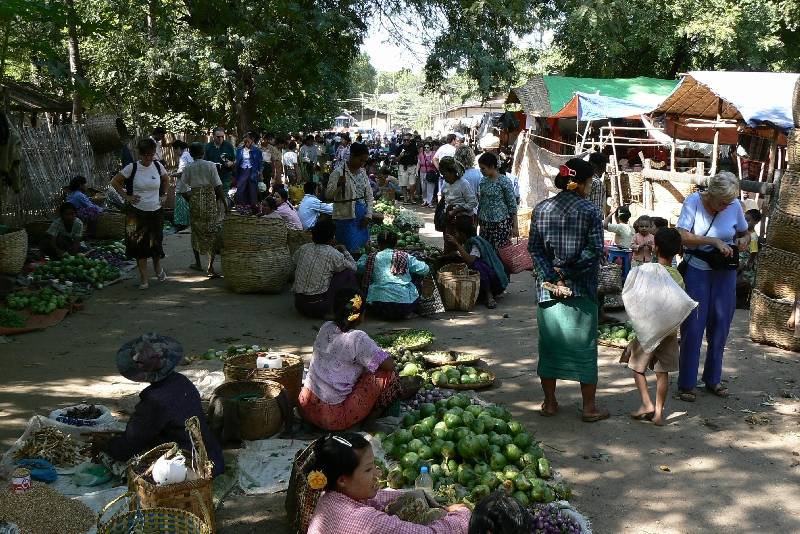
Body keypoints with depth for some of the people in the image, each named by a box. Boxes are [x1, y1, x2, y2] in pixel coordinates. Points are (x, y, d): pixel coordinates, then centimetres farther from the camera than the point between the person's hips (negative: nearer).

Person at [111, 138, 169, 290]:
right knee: (139, 245, -1)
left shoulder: (158, 166, 1)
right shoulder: (132, 168, -8)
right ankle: (143, 278, 7)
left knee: (156, 242, 9)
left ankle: (158, 268, 37)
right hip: (137, 213, -3)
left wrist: (162, 195, 12)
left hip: (156, 211, 3)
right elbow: (115, 182, 0)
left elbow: (166, 179, 21)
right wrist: (126, 196, -6)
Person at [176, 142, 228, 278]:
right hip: (210, 200, -2)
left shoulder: (188, 168, 0)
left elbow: (180, 189, -3)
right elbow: (218, 186, -9)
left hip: (195, 200, 2)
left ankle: (197, 262, 30)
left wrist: (189, 199, 12)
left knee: (197, 231, 18)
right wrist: (225, 203, -3)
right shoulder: (210, 166, -5)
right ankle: (210, 267, -5)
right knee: (212, 232, 2)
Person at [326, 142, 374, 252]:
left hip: (361, 216, 6)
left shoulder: (362, 172, 10)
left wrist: (368, 214, 3)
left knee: (363, 246, 9)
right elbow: (328, 195, -14)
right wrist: (338, 185, -32)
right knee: (350, 249, -6)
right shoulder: (338, 172, -10)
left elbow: (369, 195, 13)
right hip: (346, 217, -6)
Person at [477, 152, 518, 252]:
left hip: (501, 223, -5)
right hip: (485, 224, 5)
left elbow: (512, 205, -7)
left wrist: (515, 226, -9)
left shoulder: (505, 182, -8)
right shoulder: (483, 181, 9)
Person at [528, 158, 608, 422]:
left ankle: (550, 402, 20)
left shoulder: (541, 209, 3)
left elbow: (535, 248, -1)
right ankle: (589, 408, 13)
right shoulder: (589, 210, -8)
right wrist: (568, 272, -9)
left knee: (549, 343, 12)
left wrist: (552, 278, -6)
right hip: (581, 290, -3)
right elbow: (594, 250, -14)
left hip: (548, 288, 3)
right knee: (584, 346, 6)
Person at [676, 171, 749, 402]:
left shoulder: (735, 206, -2)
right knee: (692, 328, -2)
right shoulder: (693, 201, -11)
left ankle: (713, 379, 25)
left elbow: (745, 233, 14)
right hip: (696, 272, -3)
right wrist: (714, 241, -25)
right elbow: (682, 236, -19)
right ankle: (686, 384, 7)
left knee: (720, 326, 10)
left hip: (725, 273, 3)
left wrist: (744, 240, -9)